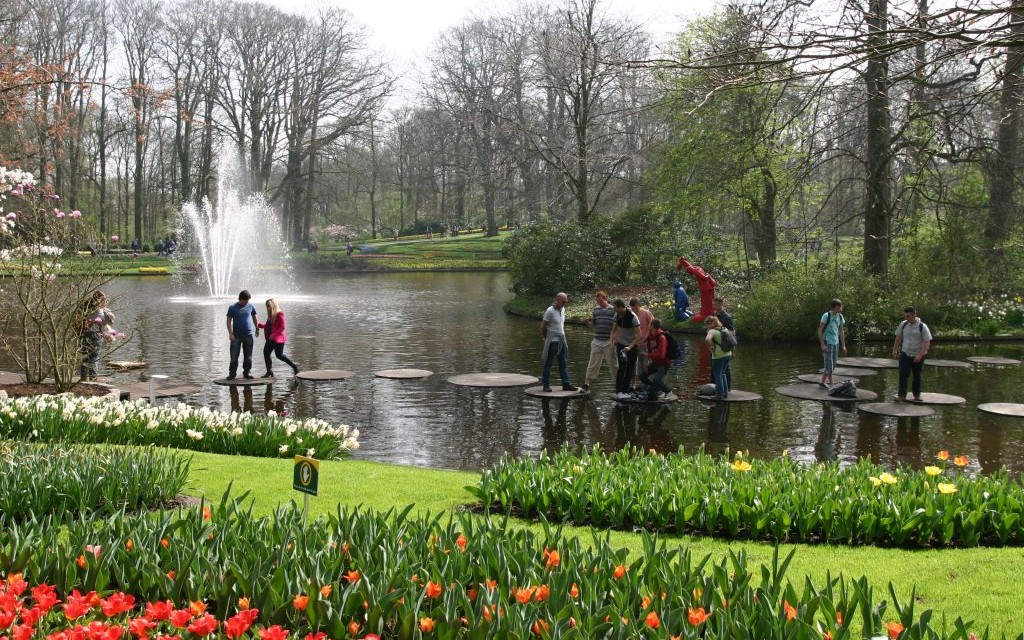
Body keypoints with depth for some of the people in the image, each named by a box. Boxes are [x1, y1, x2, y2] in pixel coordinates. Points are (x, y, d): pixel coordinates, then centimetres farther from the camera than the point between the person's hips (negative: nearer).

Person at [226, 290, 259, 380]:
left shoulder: (250, 307, 5)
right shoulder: (233, 308, -3)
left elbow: (254, 317, 21)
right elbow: (229, 321, -2)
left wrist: (257, 329, 26)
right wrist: (230, 333, -11)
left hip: (248, 335, 2)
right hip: (236, 335, -2)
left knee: (248, 356, 5)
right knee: (234, 356, -3)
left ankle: (246, 373, 15)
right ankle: (232, 373, 5)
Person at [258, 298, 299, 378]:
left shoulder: (280, 314, -13)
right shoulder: (270, 315, 12)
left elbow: (282, 327, -17)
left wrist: (274, 335, -22)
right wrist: (259, 325, 6)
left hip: (278, 338, -8)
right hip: (271, 339, 8)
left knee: (279, 355, -7)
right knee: (266, 352, 0)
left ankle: (294, 366, 9)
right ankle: (269, 372, 6)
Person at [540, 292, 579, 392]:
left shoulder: (562, 310, 9)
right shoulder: (550, 311, -15)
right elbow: (543, 327, -10)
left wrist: (562, 335, 13)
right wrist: (546, 339, -1)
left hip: (562, 341, 8)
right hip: (552, 342, -8)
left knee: (564, 364, 8)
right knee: (548, 364, 2)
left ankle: (566, 384, 11)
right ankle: (546, 384, 9)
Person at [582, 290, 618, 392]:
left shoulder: (613, 310, -4)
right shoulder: (596, 310, 7)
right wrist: (588, 321, -8)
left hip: (609, 342, -3)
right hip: (597, 341, 3)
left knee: (613, 363, 5)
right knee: (593, 363, 4)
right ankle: (587, 384, 8)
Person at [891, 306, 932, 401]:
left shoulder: (922, 327, -11)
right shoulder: (903, 325, 0)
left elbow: (927, 343, -13)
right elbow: (898, 338, 14)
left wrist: (920, 355, -22)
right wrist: (894, 350, 15)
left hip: (918, 356, -2)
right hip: (905, 354, 2)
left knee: (917, 376, 8)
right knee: (903, 374, -9)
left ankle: (917, 394, 24)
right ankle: (902, 394, -9)